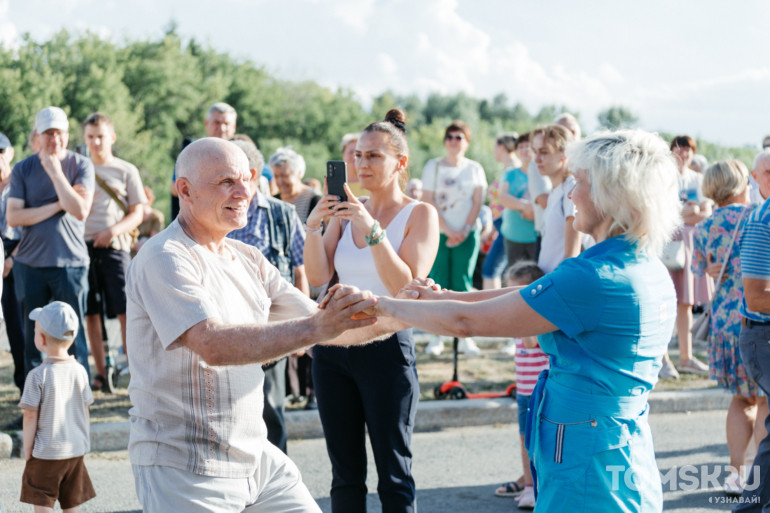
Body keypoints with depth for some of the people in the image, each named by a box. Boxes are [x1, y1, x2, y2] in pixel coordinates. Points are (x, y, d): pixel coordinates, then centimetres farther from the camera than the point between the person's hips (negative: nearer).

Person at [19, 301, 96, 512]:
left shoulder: (38, 376, -16)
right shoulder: (79, 371, -2)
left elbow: (30, 415, -13)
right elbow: (85, 411, 5)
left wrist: (27, 449, -2)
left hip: (46, 453, -5)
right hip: (75, 451, 5)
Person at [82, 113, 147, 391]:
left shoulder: (126, 170, 8)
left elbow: (137, 213, 4)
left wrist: (114, 231, -12)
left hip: (114, 246, -2)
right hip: (83, 245, 2)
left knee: (125, 311, -9)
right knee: (91, 313, 2)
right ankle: (101, 374, 8)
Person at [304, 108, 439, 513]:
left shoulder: (419, 214, -4)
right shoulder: (345, 210, 9)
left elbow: (406, 288, -16)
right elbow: (318, 277, 1)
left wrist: (372, 230, -24)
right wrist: (313, 228, -15)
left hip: (386, 347, -5)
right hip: (333, 344, 5)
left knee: (393, 472, -1)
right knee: (345, 472, 10)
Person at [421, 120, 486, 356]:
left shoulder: (474, 168, 8)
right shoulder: (433, 166, 4)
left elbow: (478, 202, 3)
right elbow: (428, 202, -2)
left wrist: (465, 231, -9)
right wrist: (449, 231, -10)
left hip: (467, 235, 1)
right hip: (439, 233, -1)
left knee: (462, 284, -1)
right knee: (438, 284, -4)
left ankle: (465, 338, 2)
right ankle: (437, 337, 0)